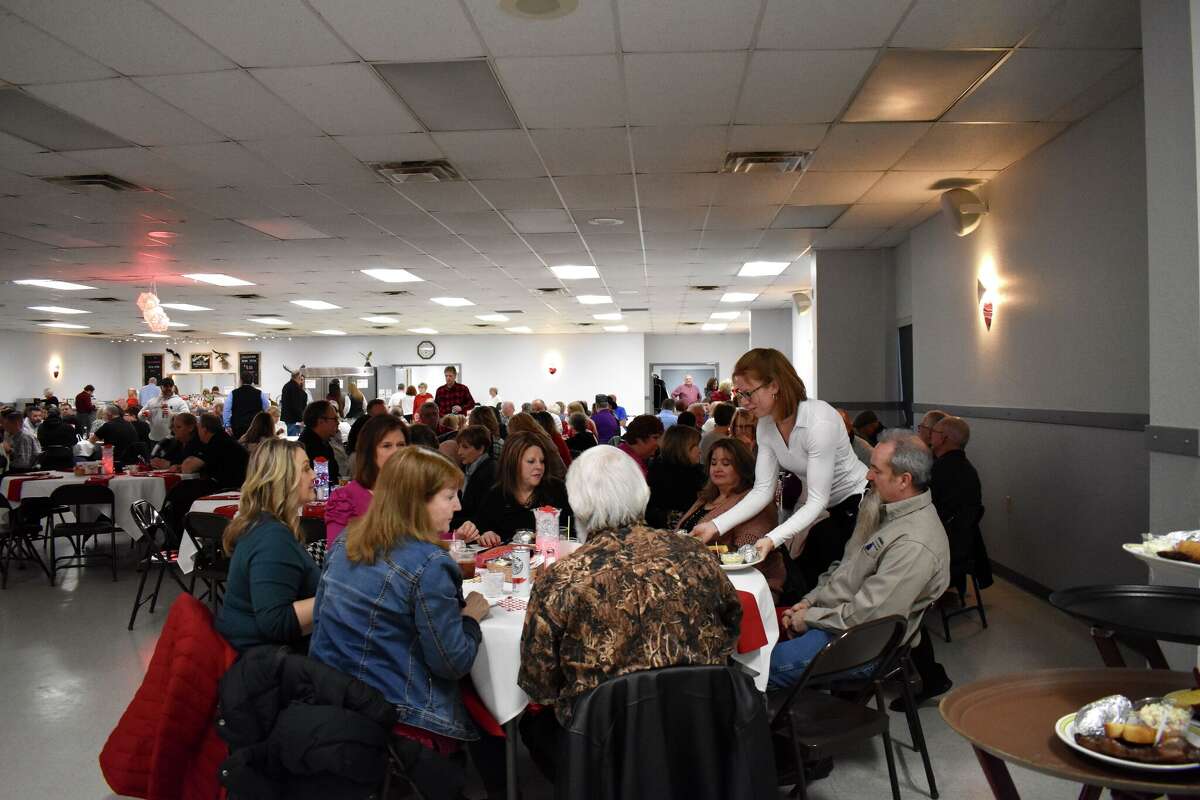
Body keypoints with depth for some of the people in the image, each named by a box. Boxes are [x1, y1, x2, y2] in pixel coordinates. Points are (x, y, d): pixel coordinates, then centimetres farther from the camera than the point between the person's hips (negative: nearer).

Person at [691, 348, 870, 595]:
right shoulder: (766, 425, -6)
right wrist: (716, 526, -19)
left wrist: (773, 539, -39)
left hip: (858, 504, -6)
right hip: (828, 510, 6)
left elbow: (817, 500, -28)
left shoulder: (819, 420, -29)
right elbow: (763, 490, -8)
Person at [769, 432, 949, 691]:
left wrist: (810, 617, -13)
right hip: (830, 615, 10)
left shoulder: (914, 545, -25)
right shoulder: (886, 509, 8)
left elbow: (866, 616, -26)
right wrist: (809, 601, 6)